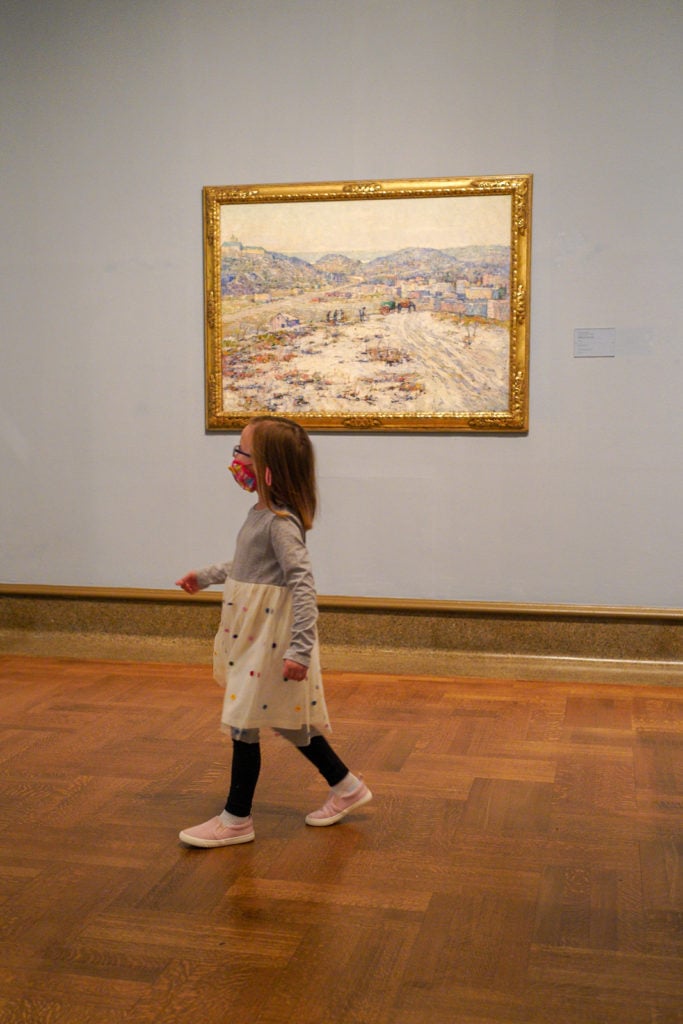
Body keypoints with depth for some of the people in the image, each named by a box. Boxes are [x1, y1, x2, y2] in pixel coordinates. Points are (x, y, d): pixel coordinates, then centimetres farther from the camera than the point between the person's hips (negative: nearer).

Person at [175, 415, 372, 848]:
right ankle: (346, 787, 31)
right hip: (252, 637, 10)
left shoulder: (280, 523, -21)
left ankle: (237, 819, 15)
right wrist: (206, 576, 33)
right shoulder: (262, 513, 8)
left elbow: (303, 583, -27)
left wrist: (300, 649, -30)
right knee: (287, 720, 18)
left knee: (244, 724, 0)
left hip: (271, 641, -10)